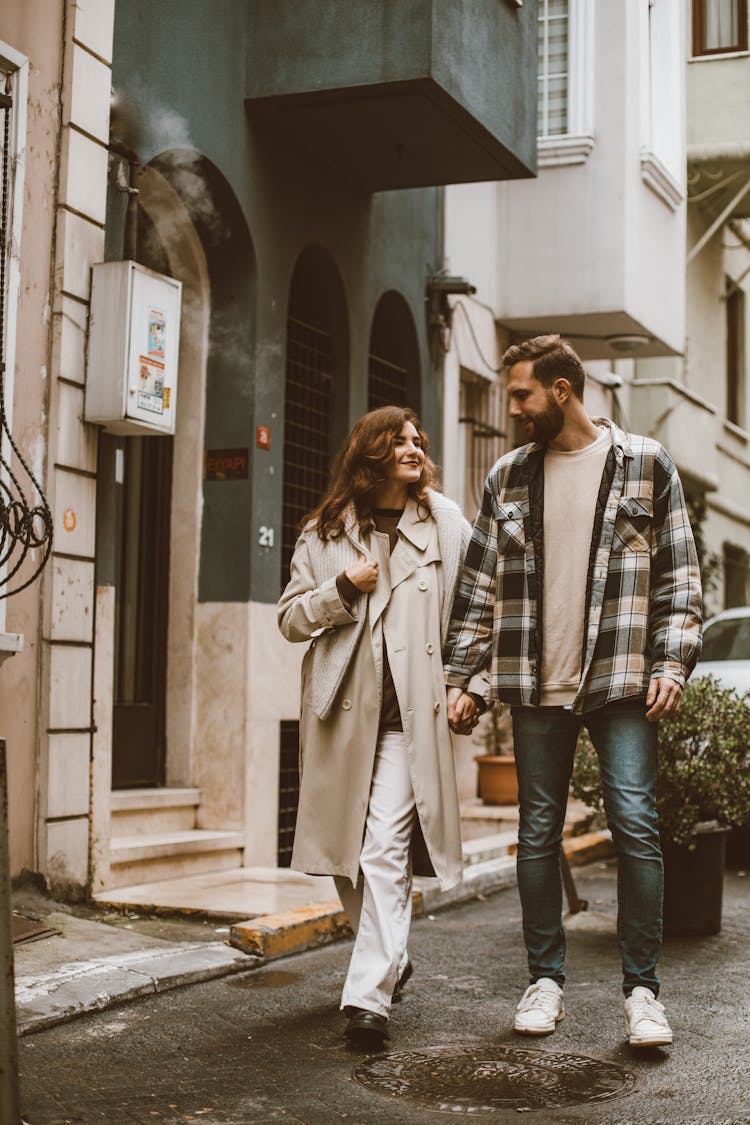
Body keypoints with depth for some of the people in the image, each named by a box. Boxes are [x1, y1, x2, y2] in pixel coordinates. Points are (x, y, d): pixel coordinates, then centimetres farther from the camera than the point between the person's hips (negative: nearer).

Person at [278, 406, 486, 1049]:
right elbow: (290, 619, 9)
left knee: (385, 849, -13)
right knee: (343, 852, 12)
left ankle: (370, 995, -10)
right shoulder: (325, 533, 9)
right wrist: (343, 590, -7)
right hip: (343, 711, 3)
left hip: (410, 714, -3)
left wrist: (476, 688, 0)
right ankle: (391, 960, 34)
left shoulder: (447, 525, 6)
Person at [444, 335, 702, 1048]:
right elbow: (479, 586, 12)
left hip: (622, 682, -3)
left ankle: (641, 989, 3)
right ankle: (545, 978, 19)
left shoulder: (645, 463, 3)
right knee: (538, 832, 6)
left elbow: (678, 575, 2)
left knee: (635, 824, -7)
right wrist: (459, 674, 6)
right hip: (536, 687, 3)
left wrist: (672, 664, -7)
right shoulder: (507, 477, 10)